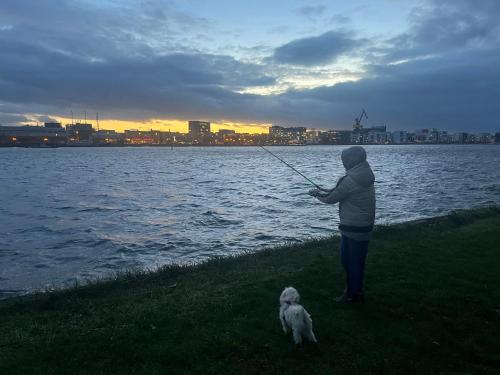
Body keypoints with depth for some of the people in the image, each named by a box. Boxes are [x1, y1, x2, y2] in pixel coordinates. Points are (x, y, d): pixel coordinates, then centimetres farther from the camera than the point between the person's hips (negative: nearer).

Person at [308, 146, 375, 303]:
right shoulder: (365, 176, 9)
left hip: (354, 229, -9)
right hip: (363, 226, 9)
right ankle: (353, 288, 33)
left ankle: (354, 294, 18)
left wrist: (317, 193, 4)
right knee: (347, 259, 20)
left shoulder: (351, 179, -22)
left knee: (353, 261, 4)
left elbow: (332, 198, -14)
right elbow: (340, 192, 16)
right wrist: (322, 191, 13)